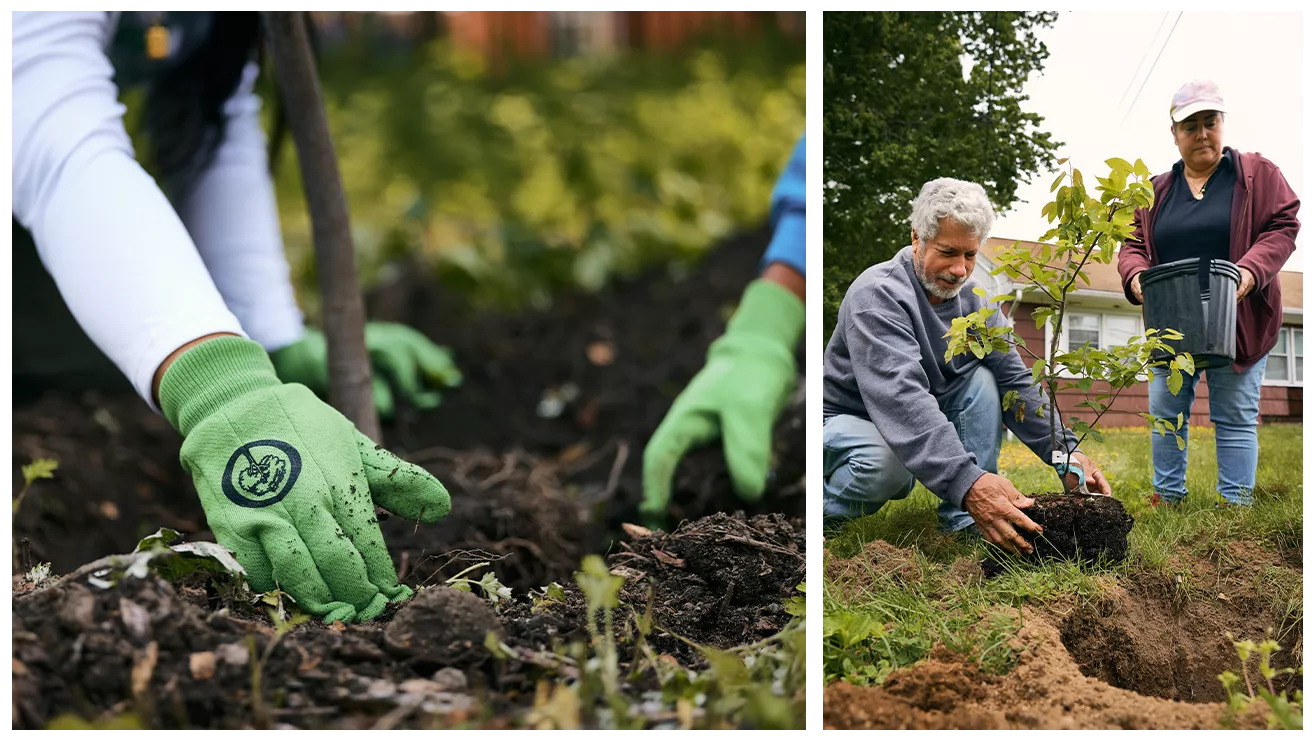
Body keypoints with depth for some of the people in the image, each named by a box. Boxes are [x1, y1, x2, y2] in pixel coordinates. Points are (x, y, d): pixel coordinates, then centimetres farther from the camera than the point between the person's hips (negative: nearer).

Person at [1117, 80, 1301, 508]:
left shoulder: (1257, 174, 3)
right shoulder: (1156, 191, 13)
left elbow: (1282, 227, -4)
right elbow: (1133, 244, 9)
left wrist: (1251, 270, -21)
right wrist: (1136, 275, -14)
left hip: (1236, 321, -4)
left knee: (1235, 416, -2)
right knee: (1166, 410, 3)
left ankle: (1236, 505, 3)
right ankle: (1167, 498, 13)